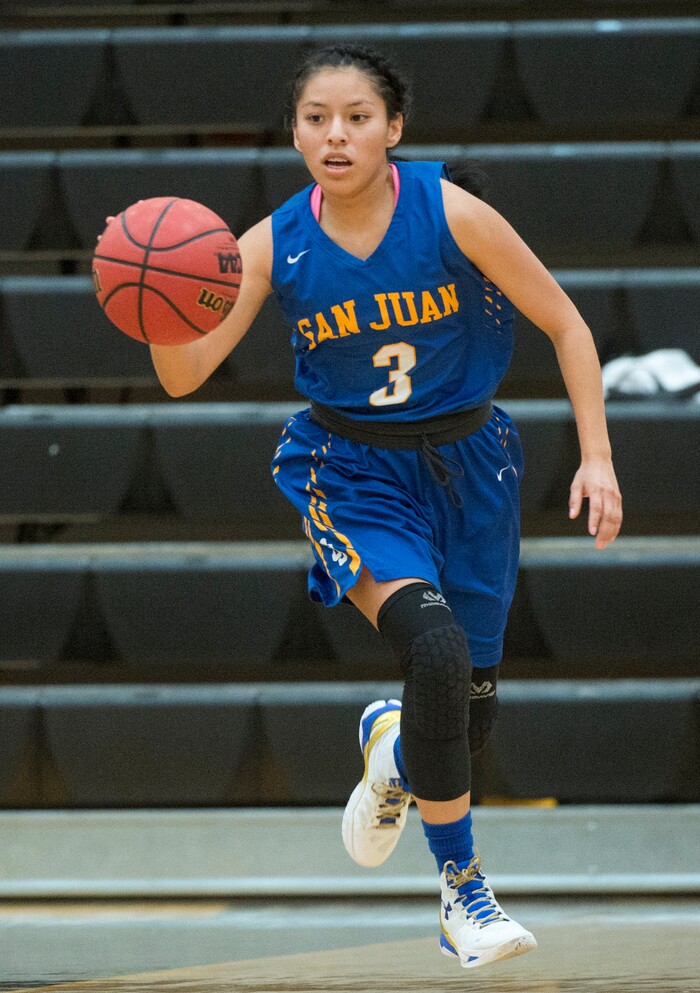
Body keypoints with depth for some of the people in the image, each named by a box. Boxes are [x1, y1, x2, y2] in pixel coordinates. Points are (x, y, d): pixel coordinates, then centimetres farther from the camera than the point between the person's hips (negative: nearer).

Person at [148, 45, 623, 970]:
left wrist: (597, 456, -12)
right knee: (437, 651, -26)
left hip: (466, 464, 1)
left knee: (473, 699, 5)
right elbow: (185, 374, -15)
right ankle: (463, 886, -10)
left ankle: (397, 749, 45)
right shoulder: (276, 243, -12)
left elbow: (564, 324, -7)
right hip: (353, 470, -1)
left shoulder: (450, 214, -17)